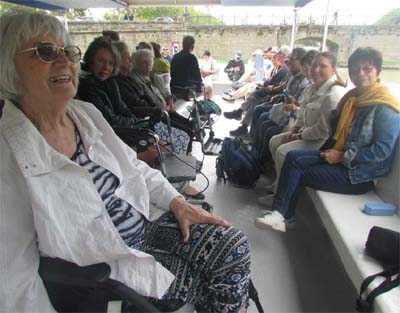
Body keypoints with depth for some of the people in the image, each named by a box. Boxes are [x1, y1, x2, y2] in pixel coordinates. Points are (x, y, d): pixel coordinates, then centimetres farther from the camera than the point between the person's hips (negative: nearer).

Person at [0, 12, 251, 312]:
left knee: (235, 247, -4)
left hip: (146, 225, 6)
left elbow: (134, 166, 10)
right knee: (213, 286, -7)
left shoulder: (87, 113, 1)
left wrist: (178, 202, 0)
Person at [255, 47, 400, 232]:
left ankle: (283, 215, 2)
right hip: (340, 158, 8)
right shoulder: (353, 97, 10)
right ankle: (281, 213, -9)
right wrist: (330, 152, 3)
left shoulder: (385, 108, -16)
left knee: (298, 173, -14)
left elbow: (382, 151, -21)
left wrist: (342, 156, -17)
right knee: (293, 157, -9)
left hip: (360, 175, -8)